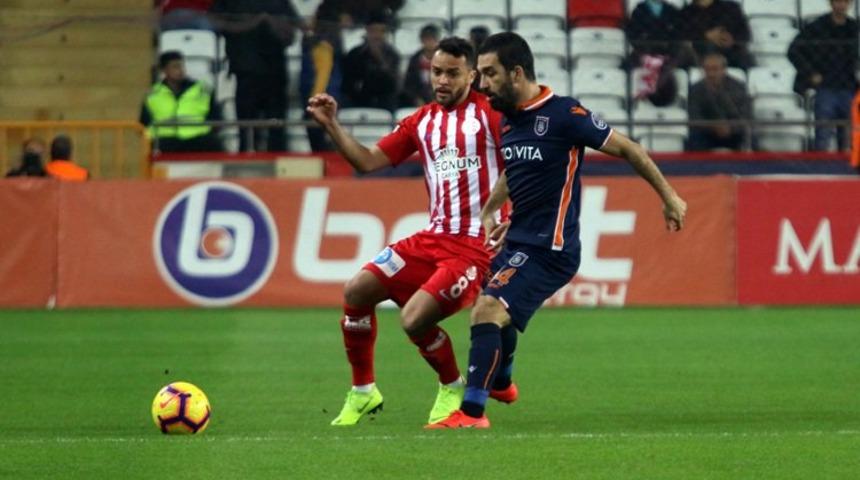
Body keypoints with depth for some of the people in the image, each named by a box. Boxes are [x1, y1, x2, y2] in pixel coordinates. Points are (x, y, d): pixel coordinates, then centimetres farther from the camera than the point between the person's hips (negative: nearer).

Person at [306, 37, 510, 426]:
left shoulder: (489, 113, -6)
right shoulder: (422, 121, 13)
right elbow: (369, 161, 15)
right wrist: (332, 125, 4)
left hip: (476, 245, -7)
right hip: (433, 237, 7)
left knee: (414, 319, -19)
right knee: (358, 289, -4)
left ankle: (454, 388, 9)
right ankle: (363, 391, 11)